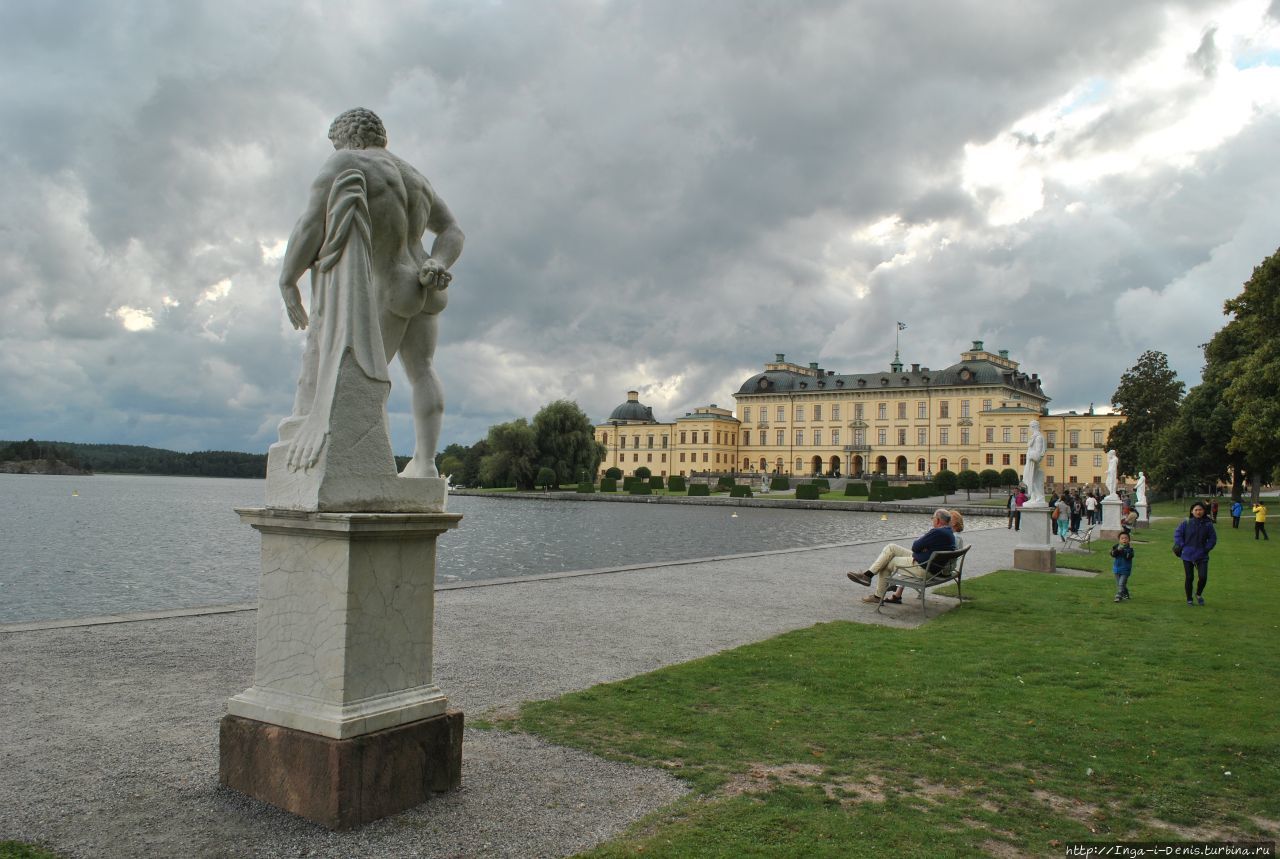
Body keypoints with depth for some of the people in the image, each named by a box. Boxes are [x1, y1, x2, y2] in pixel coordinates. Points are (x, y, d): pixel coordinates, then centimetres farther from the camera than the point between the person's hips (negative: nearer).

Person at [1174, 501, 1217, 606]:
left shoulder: (1208, 524, -3)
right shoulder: (1186, 522, -7)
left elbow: (1213, 538, 7)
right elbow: (1177, 534, 1)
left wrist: (1206, 548, -4)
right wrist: (1182, 546, -7)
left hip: (1202, 556, 1)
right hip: (1187, 555, -1)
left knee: (1203, 577, -6)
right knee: (1189, 578, 6)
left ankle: (1199, 594, 23)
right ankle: (1189, 599, 22)